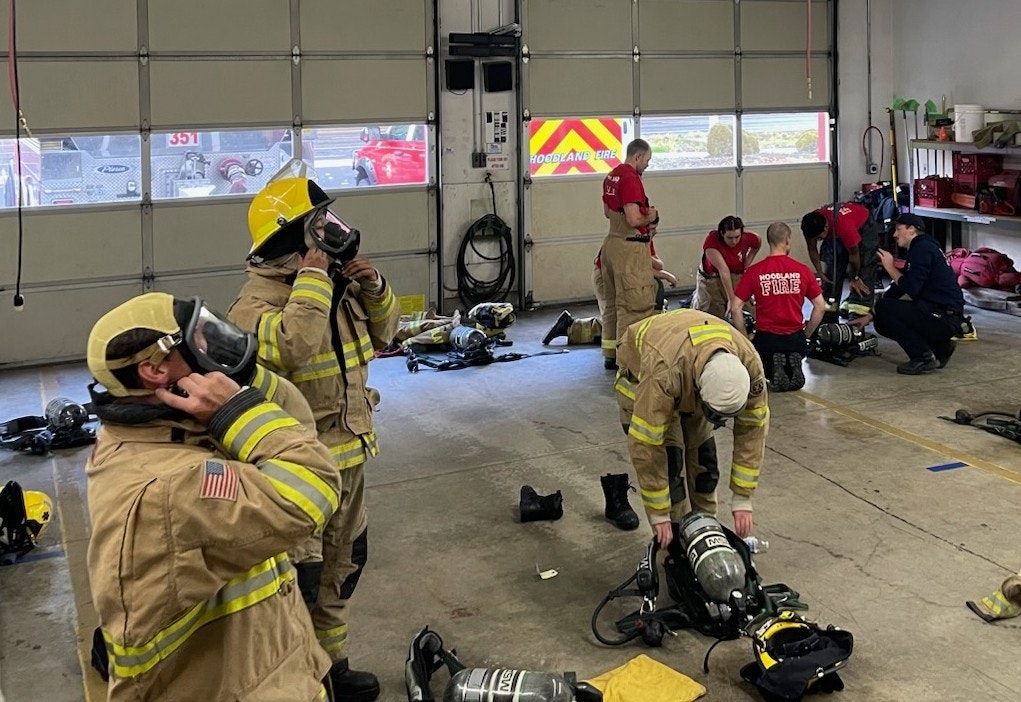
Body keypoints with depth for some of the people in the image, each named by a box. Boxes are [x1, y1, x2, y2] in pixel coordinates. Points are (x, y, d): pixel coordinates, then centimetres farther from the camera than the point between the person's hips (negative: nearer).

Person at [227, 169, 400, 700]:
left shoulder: (335, 283, 6)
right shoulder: (257, 302, -20)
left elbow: (381, 333, 16)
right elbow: (294, 347, -38)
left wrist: (373, 289, -3)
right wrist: (313, 276, -31)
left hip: (347, 452, 9)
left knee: (342, 565, 21)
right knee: (299, 581, -1)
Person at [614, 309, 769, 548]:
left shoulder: (749, 364, -34)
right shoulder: (663, 373, -46)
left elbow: (752, 429, -22)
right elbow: (645, 444, -38)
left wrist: (742, 500, -21)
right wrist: (659, 515, -30)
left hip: (692, 374, 4)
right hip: (640, 370, -4)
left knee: (702, 451, 0)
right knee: (668, 457, -15)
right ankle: (677, 535, -1)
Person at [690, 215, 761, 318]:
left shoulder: (747, 239, -16)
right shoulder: (712, 241, -28)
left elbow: (758, 243, 13)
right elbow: (723, 270, -36)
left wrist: (747, 263, -1)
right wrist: (731, 299, -40)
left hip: (737, 278, 3)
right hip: (712, 279, -3)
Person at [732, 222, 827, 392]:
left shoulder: (754, 271, -6)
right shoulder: (802, 270, -3)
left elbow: (736, 308, -8)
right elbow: (820, 307, 0)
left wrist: (745, 338, 4)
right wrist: (806, 334, 13)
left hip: (765, 338, -1)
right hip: (796, 339, 1)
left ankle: (774, 368, -6)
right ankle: (794, 364, -4)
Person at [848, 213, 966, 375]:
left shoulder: (922, 248, -11)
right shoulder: (920, 248, 21)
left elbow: (911, 289, -22)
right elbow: (898, 289, 22)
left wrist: (890, 268, -5)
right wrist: (870, 316, 20)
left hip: (945, 317, -10)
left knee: (884, 308, -15)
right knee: (882, 323, 13)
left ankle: (923, 358, -11)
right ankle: (940, 347, 12)